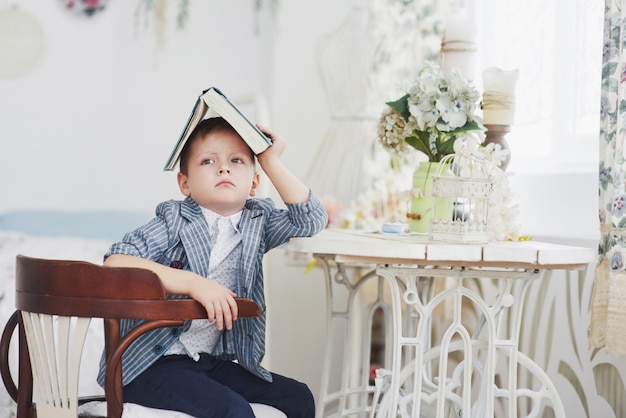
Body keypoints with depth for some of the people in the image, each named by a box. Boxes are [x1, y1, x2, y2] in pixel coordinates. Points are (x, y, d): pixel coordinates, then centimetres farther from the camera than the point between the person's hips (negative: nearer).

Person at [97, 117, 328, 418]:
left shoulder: (258, 221, 8)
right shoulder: (174, 221, -8)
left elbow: (311, 219, -4)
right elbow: (115, 264, -21)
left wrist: (271, 162, -4)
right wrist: (193, 283, -28)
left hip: (213, 360, 6)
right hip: (151, 365, -6)